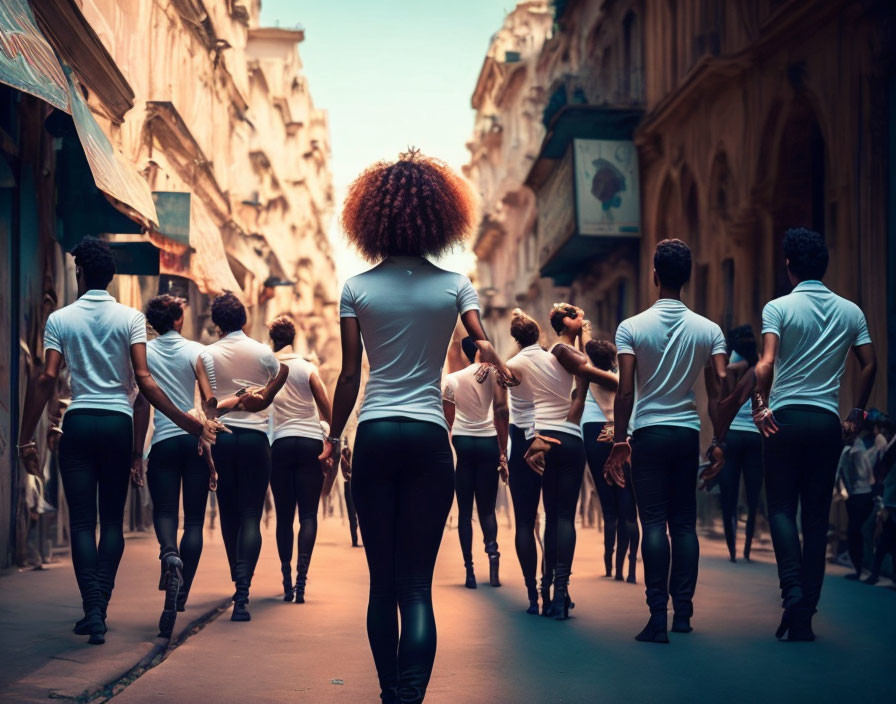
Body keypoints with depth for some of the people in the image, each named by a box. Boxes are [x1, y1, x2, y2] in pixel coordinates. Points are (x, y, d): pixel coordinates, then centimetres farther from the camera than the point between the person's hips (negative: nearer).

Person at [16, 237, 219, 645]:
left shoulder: (60, 319, 2)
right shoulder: (131, 319, 1)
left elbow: (46, 378, -6)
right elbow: (144, 381, -8)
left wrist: (26, 438, -2)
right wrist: (188, 423, -5)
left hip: (78, 423, 0)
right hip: (118, 423, 1)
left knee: (82, 521, 1)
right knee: (112, 520, 11)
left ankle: (92, 610, -10)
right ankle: (99, 607, 6)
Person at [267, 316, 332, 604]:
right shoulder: (307, 368, 2)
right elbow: (327, 409, 2)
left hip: (279, 444, 1)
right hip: (310, 442, -1)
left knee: (284, 515, 8)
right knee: (308, 513, -2)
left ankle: (287, 581, 7)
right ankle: (301, 573, -18)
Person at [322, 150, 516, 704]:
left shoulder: (357, 288, 4)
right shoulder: (454, 285, 4)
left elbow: (350, 375, 3)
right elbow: (485, 347, -11)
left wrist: (334, 437, 10)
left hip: (375, 435, 1)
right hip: (428, 436, -1)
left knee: (382, 580, 10)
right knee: (417, 584, -3)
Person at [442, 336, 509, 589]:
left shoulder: (452, 380, 4)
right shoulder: (495, 374, 0)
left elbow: (449, 421, 3)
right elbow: (501, 412, -8)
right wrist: (503, 451, -4)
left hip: (461, 443, 0)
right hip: (488, 443, 0)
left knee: (465, 511, 4)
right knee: (487, 508, 7)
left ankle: (470, 570, -3)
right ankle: (492, 549, -22)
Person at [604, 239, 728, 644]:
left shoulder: (631, 328, -4)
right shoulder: (709, 330, 3)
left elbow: (625, 391, -9)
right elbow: (719, 389, -2)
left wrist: (619, 442, -3)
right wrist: (720, 443, 4)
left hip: (649, 433, -2)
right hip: (688, 433, 2)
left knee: (654, 522, -4)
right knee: (685, 523, 10)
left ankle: (658, 615, -11)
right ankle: (683, 613, 10)